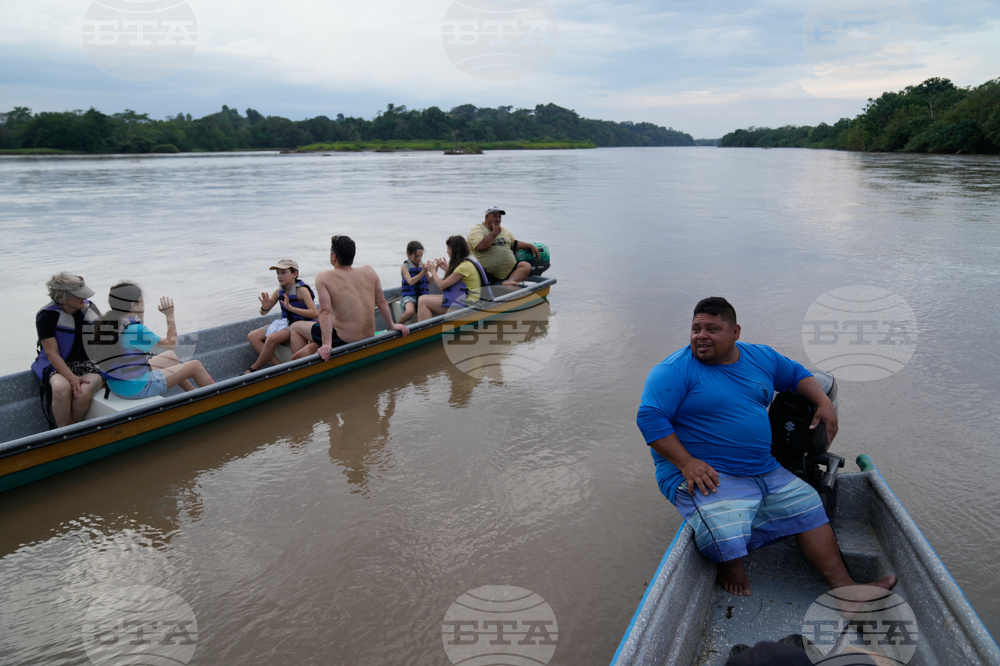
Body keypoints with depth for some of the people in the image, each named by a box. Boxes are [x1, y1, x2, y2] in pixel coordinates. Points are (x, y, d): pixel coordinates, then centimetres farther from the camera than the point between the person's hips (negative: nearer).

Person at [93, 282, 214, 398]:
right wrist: (170, 315, -7)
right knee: (196, 366, -1)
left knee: (170, 356, 28)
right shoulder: (134, 329, -25)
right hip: (135, 388, -10)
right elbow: (172, 344, -13)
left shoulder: (105, 322, 2)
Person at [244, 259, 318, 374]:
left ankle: (254, 368, -7)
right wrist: (265, 307, -18)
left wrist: (291, 308, -36)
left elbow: (315, 313, -29)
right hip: (284, 323, 8)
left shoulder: (301, 290, -18)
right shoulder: (279, 291, 1)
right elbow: (263, 313, 8)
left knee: (272, 338, -31)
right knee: (252, 337, -7)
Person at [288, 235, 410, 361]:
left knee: (295, 327, 19)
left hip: (343, 340, -6)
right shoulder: (369, 271, 0)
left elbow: (326, 311, -21)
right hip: (368, 338, 6)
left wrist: (326, 344, -26)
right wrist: (392, 325, 18)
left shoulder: (323, 278, -12)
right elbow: (381, 302, 6)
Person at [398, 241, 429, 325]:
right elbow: (410, 282, -16)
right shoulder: (405, 266, 0)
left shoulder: (422, 265, 13)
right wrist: (422, 273, -24)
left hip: (422, 295, 4)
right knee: (410, 311, -35)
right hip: (408, 295, -4)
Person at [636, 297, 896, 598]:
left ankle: (843, 587, 16)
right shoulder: (674, 371, -12)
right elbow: (650, 418, -19)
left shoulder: (761, 357, 10)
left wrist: (824, 403, 10)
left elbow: (796, 374, 28)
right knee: (727, 539, -29)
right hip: (705, 477, -7)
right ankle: (731, 574, 5)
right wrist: (686, 462, -26)